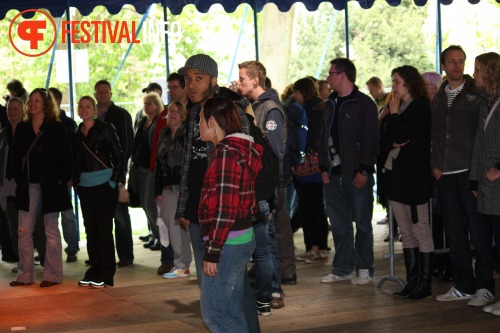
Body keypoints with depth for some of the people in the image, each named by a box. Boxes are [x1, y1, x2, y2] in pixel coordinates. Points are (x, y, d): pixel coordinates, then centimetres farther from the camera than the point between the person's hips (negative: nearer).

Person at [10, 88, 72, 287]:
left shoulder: (55, 128, -3)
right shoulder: (22, 128, 7)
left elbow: (65, 157, -4)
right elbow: (17, 157, 10)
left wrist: (62, 180, -9)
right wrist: (19, 180, 2)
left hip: (50, 186, -4)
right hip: (28, 187, 4)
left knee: (51, 231, 3)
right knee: (24, 231, 4)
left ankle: (53, 275, 10)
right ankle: (25, 275, 11)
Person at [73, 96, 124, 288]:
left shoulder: (105, 129, -3)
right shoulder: (77, 135, 11)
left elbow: (118, 156, -3)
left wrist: (118, 181, -9)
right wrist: (76, 182, 8)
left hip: (105, 184, -5)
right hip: (85, 186, 5)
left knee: (104, 228, -5)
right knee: (90, 229, 7)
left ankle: (106, 274, 0)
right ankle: (94, 271, 15)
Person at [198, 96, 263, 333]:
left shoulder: (226, 153, -16)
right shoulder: (241, 149, 13)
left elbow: (225, 209, -21)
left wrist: (212, 252, -19)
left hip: (228, 242, -10)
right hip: (240, 240, 10)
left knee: (214, 313, -5)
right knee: (232, 311, 13)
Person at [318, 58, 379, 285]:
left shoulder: (364, 103, -5)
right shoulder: (330, 104, 15)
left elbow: (371, 139, -10)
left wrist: (364, 170, -14)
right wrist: (324, 167, 7)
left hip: (356, 174, -6)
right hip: (334, 173, 7)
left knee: (362, 222, 1)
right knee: (338, 223, 9)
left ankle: (364, 269, 9)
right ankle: (342, 268, 17)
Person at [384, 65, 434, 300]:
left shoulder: (420, 107, -9)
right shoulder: (399, 108, 15)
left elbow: (400, 136, -17)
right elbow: (387, 138, 13)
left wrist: (394, 113, -5)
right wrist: (395, 142, -8)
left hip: (414, 175, -9)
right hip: (397, 174, 9)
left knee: (420, 230, -5)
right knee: (406, 232, 10)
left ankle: (425, 283, 0)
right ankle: (412, 281, 16)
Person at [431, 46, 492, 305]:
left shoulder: (477, 94, -2)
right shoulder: (438, 98, 15)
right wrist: (435, 165, 9)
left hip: (470, 173, -6)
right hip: (446, 176, 6)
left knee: (478, 233, -2)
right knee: (455, 235, 9)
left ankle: (484, 286, 7)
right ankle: (463, 286, 17)